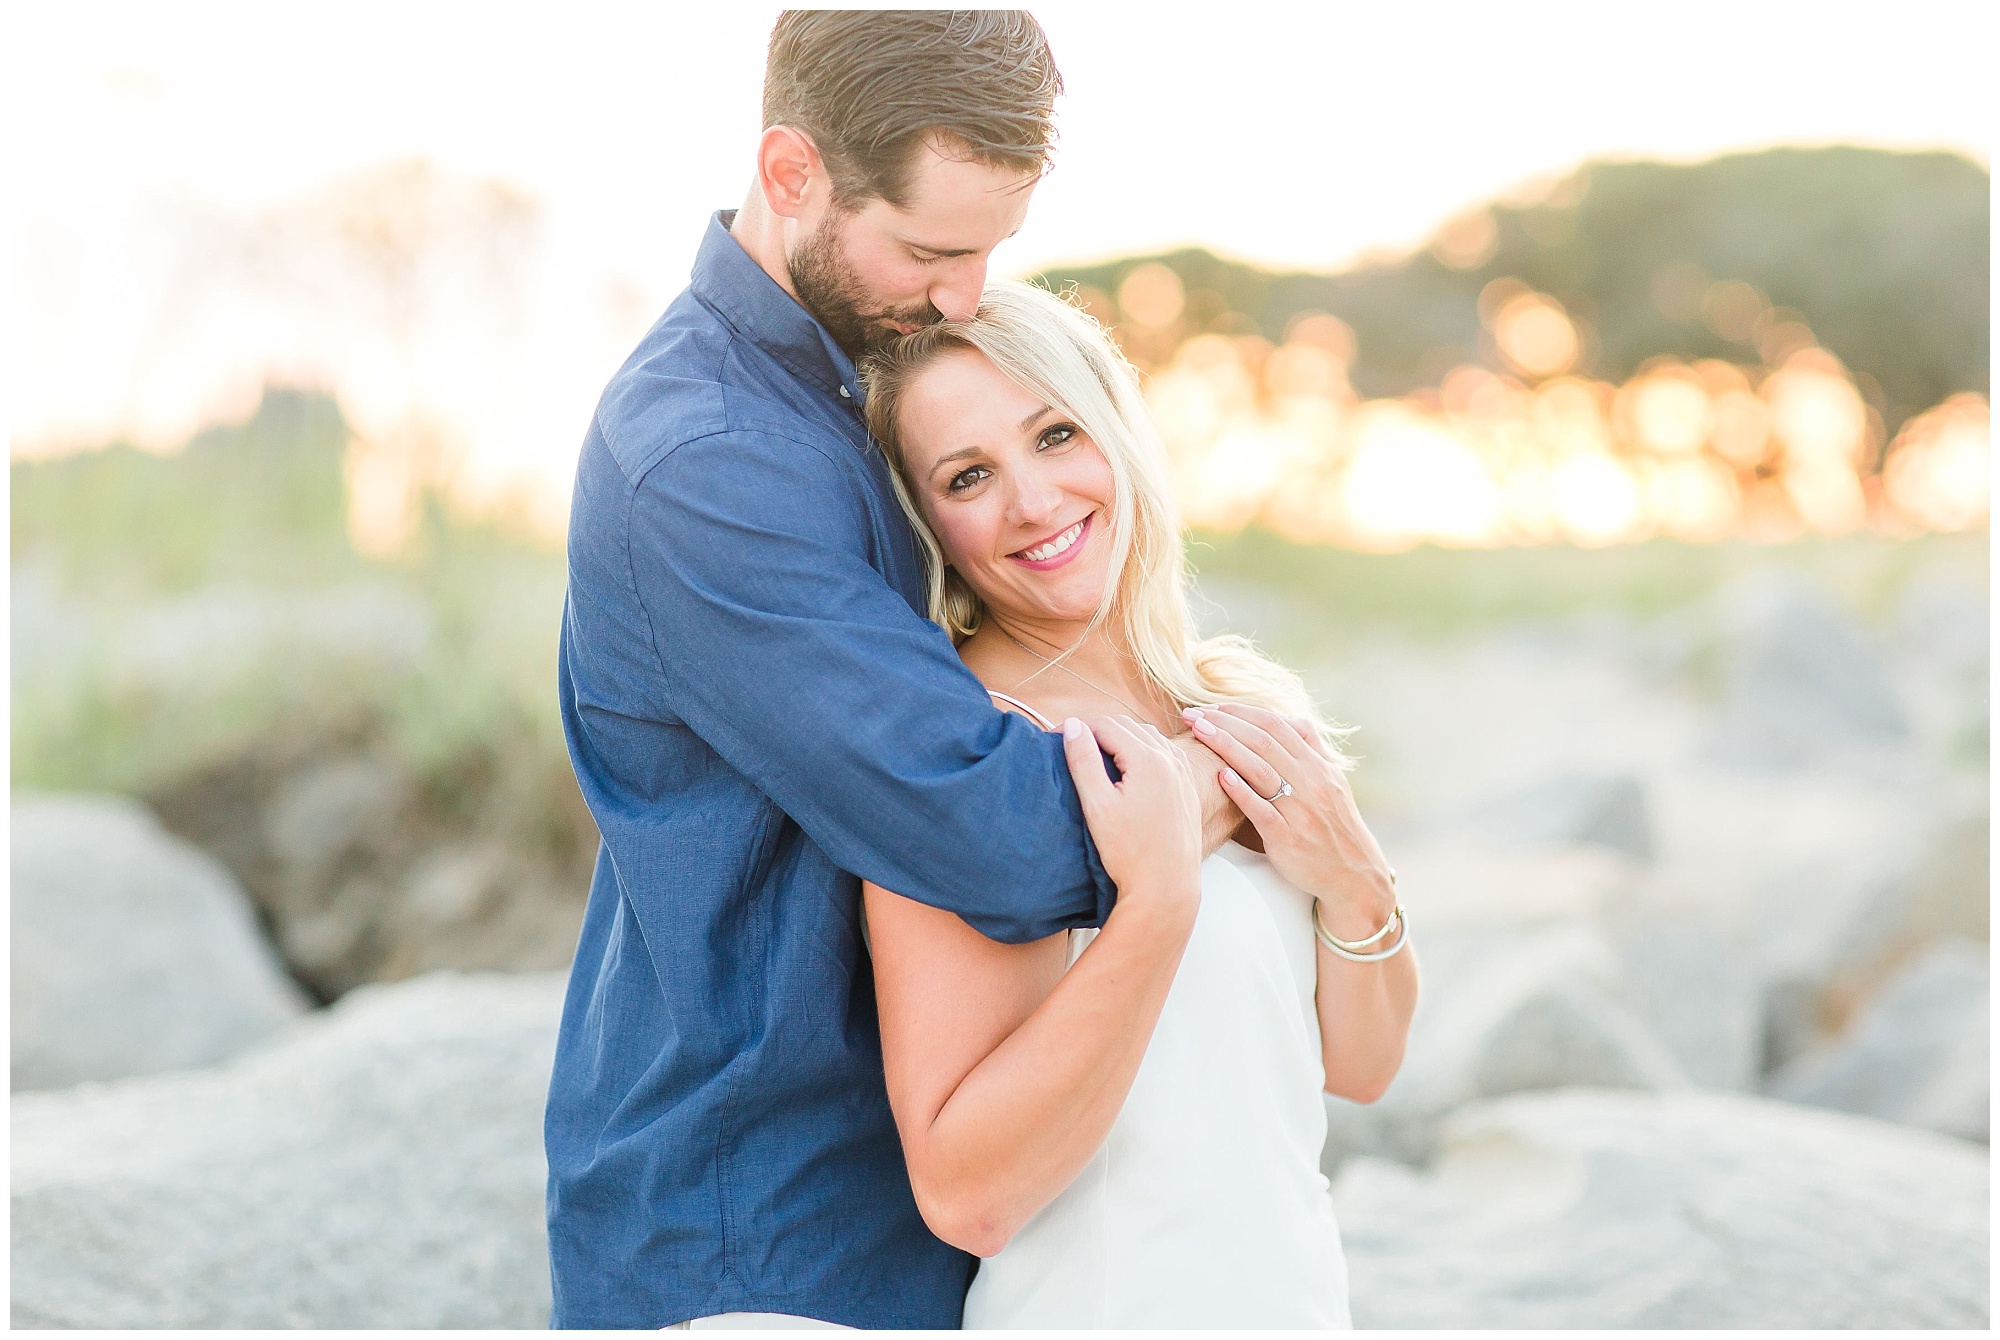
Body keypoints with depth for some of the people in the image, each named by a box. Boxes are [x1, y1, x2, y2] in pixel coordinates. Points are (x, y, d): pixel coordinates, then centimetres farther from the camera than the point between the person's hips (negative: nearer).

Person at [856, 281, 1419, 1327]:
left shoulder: (1252, 711, -1)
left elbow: (1359, 1069, 5)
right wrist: (1158, 904, -29)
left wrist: (1353, 883, -11)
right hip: (1098, 1308, -5)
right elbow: (965, 1197, -25)